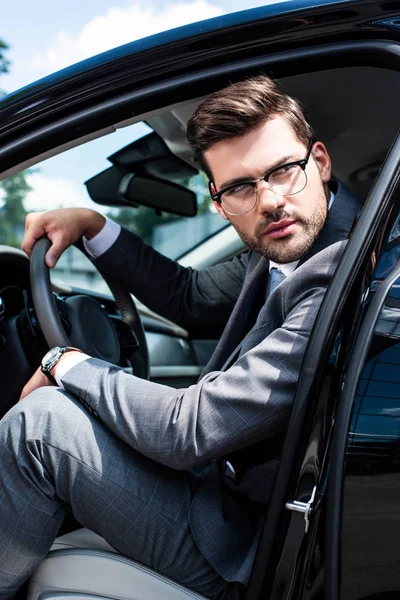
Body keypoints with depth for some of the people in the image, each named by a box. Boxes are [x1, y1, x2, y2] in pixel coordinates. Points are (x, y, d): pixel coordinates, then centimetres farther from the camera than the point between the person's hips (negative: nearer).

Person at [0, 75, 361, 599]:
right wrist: (90, 224, 8)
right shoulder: (286, 248, 0)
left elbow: (188, 432, -30)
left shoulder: (337, 280, -30)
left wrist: (68, 364, -13)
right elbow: (192, 297, 17)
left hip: (255, 554, -9)